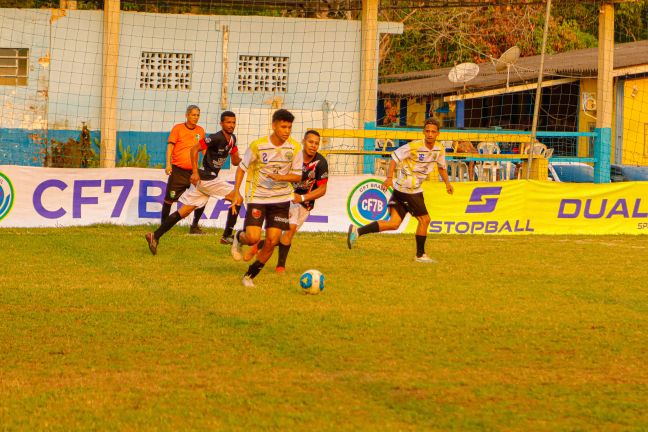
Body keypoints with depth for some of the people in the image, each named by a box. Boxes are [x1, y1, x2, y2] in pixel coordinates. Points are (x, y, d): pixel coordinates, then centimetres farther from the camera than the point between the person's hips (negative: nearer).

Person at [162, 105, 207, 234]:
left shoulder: (200, 131, 9)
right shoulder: (178, 128, -1)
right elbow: (170, 146, -5)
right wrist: (168, 164, -17)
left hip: (193, 171, 3)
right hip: (178, 170, -3)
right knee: (169, 199, -1)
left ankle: (194, 226, 11)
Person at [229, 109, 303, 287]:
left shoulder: (295, 148, -7)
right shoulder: (258, 146, -12)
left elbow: (297, 176, -1)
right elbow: (242, 167, 1)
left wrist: (280, 177, -20)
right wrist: (236, 191, -5)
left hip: (281, 199, 2)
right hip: (258, 197, -2)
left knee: (272, 241, -4)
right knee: (253, 238, -15)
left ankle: (249, 276, 14)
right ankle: (239, 238, 23)